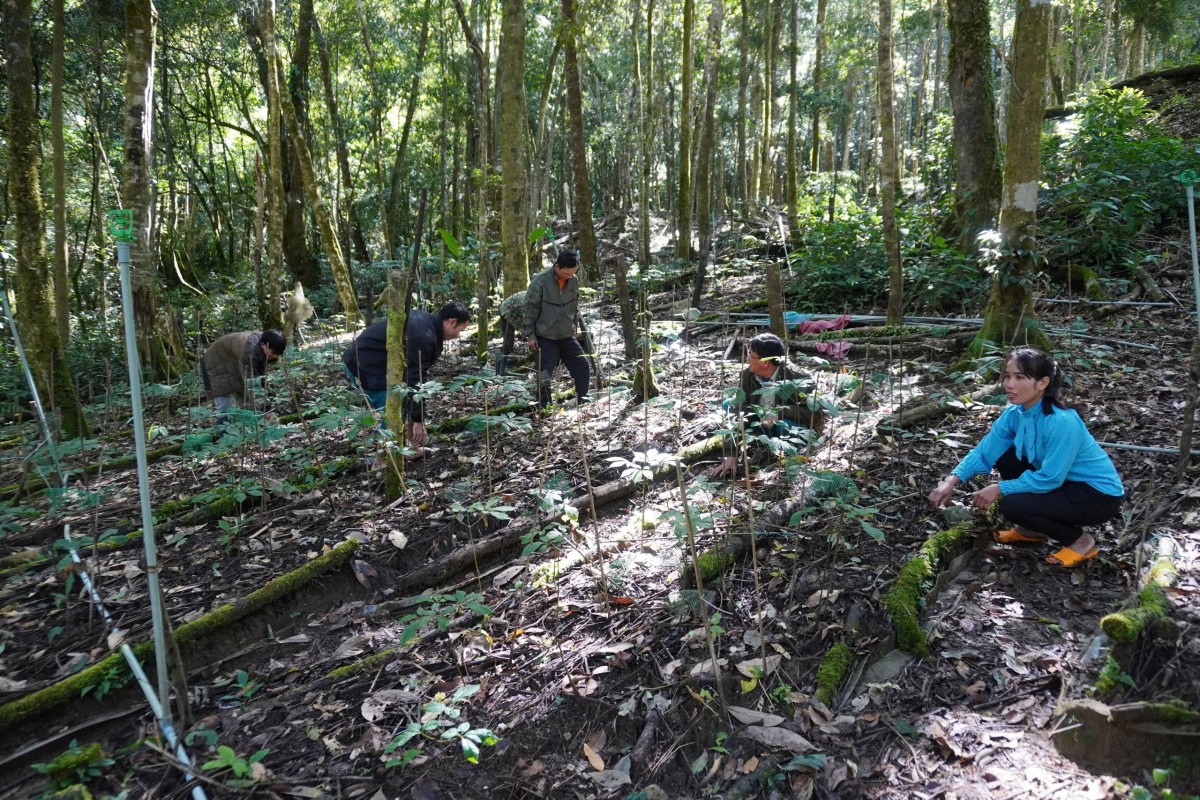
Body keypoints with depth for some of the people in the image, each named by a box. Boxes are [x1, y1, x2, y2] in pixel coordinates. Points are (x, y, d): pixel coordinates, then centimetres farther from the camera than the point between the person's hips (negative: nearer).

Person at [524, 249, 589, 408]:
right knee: (545, 375, -3)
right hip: (545, 338, -5)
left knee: (583, 369, 2)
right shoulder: (540, 281, -16)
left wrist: (574, 328, 14)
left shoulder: (574, 281, -1)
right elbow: (530, 308, -11)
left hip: (567, 336, 5)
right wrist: (530, 335, -10)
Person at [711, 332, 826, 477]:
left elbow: (816, 414, -29)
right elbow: (738, 413, -19)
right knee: (731, 407, -9)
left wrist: (779, 412, -38)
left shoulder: (796, 379, -31)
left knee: (784, 426, -37)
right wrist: (732, 456, -24)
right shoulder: (748, 375, -17)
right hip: (765, 423, 5)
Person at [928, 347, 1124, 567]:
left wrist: (1000, 489, -21)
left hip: (1100, 494, -8)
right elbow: (985, 451, -6)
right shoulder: (1015, 413, -7)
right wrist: (952, 481, -21)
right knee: (1005, 457, -1)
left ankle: (1080, 541, 2)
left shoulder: (1061, 421, -31)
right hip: (1063, 481, 8)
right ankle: (1032, 529, 14)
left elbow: (1048, 479, -28)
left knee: (1012, 505, -23)